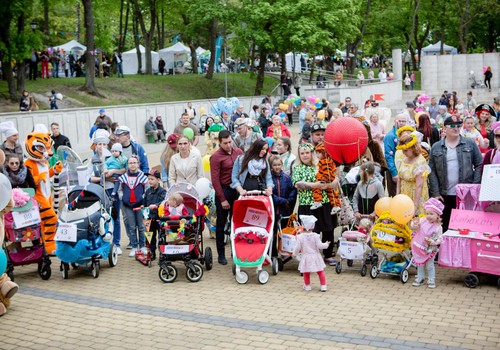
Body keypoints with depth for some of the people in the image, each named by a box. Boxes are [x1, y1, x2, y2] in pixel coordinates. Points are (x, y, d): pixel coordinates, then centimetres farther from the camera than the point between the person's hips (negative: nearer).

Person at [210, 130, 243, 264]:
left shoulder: (238, 152, 6)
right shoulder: (216, 157, -10)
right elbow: (215, 180, -12)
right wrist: (222, 199, -13)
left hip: (237, 191, 5)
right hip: (224, 191, -4)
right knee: (221, 224, 5)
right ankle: (221, 254, 13)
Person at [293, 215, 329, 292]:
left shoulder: (300, 237, -10)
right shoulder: (315, 236, -11)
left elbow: (297, 247, -8)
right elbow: (319, 245, -10)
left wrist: (295, 253, 11)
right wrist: (326, 244, 8)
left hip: (305, 257, 0)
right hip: (315, 256, 0)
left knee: (306, 273, 15)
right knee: (320, 272, 12)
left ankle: (307, 286, 23)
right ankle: (323, 286, 11)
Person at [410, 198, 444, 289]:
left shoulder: (438, 227, -16)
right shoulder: (422, 220, -8)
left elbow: (439, 239, -13)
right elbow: (414, 225, 2)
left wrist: (432, 241, -28)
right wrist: (414, 225, -21)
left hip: (429, 250, -3)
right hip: (419, 248, 3)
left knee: (430, 265, 8)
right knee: (420, 264, 17)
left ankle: (431, 280, 21)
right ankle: (420, 278, 31)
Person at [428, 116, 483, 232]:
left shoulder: (470, 144, 4)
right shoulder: (436, 148, 6)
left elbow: (479, 165, 3)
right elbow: (432, 172, 3)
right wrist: (435, 193, -5)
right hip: (444, 196, 1)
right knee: (445, 227, 7)